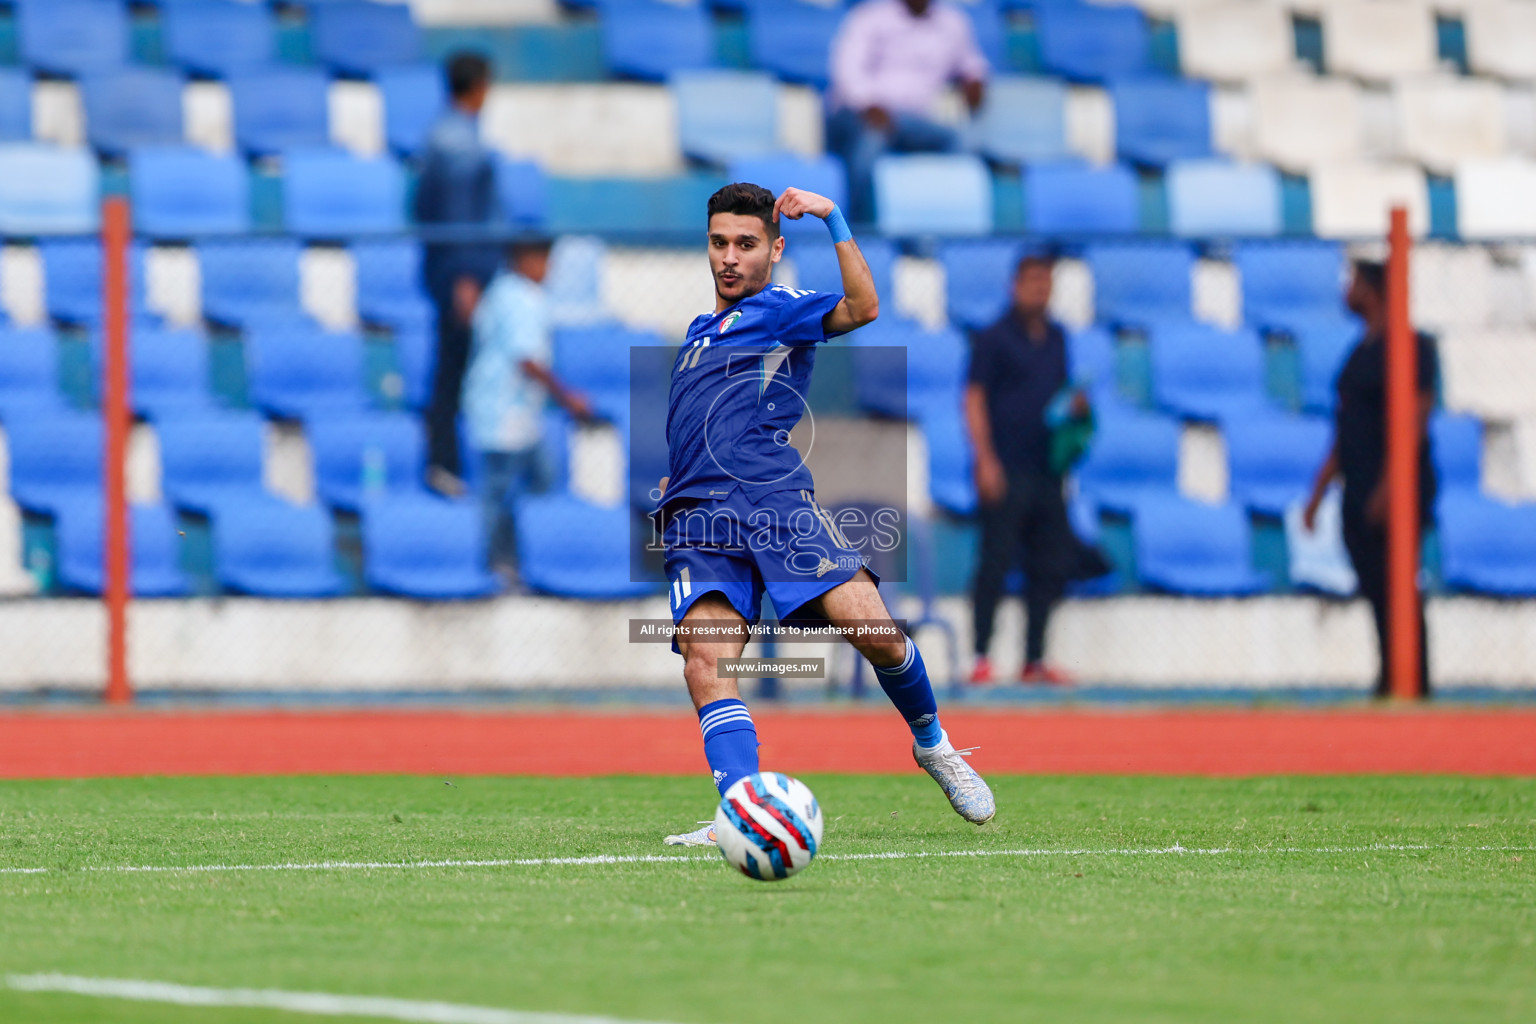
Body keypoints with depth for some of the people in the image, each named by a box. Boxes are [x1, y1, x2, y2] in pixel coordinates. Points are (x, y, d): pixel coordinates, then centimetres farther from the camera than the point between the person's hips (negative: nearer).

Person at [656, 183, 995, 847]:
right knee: (705, 663, -19)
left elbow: (861, 308, -13)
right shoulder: (699, 330, 31)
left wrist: (834, 220, -16)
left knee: (872, 628, -18)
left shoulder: (781, 310, 9)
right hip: (697, 515, 5)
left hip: (775, 501, -5)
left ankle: (932, 744, 9)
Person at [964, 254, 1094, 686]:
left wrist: (1075, 406, 1)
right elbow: (975, 399, -7)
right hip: (1006, 471, -7)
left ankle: (1034, 660, 11)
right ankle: (981, 658, -8)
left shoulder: (1056, 339, 16)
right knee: (996, 560, -10)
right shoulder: (994, 339, -3)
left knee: (1050, 566, 5)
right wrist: (986, 460, -15)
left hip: (1046, 471, 7)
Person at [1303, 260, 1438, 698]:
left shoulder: (1411, 347, -8)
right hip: (1360, 500, 9)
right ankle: (1390, 685, 9)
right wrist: (1319, 491, 20)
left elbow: (1415, 420, -17)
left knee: (1395, 593, -12)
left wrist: (1388, 486, -23)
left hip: (1397, 495, -9)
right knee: (1377, 596, 7)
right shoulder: (1361, 351, 19)